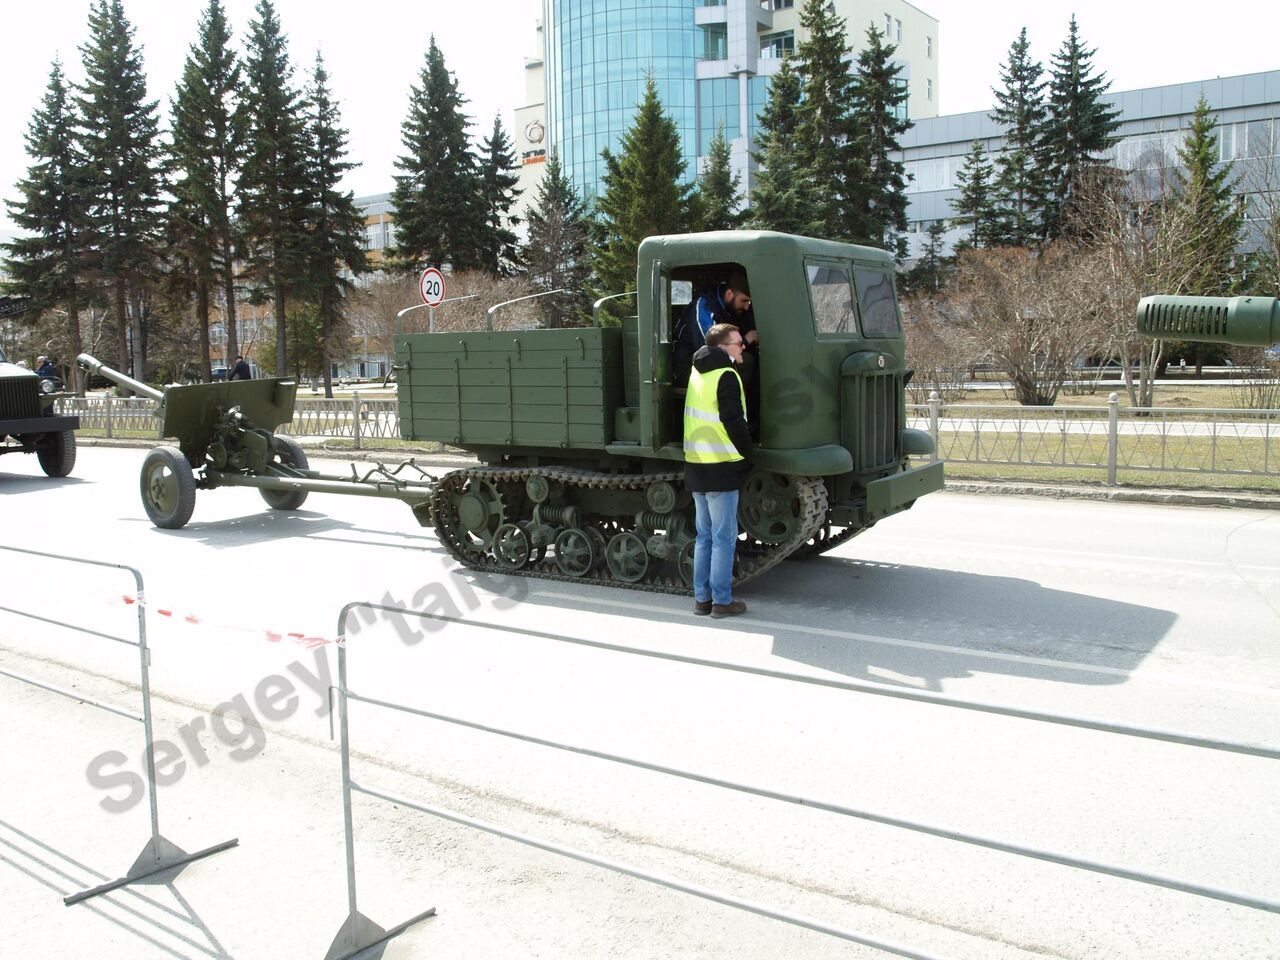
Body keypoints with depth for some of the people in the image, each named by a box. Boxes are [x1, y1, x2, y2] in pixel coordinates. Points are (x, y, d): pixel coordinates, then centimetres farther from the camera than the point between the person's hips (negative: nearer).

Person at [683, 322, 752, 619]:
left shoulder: (698, 371, 13)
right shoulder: (726, 376, -14)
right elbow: (734, 422, -17)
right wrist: (747, 454, -4)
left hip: (695, 466, 8)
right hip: (721, 467, -8)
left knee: (704, 536, 15)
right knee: (724, 538, -1)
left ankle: (702, 598, 18)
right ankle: (722, 601, 3)